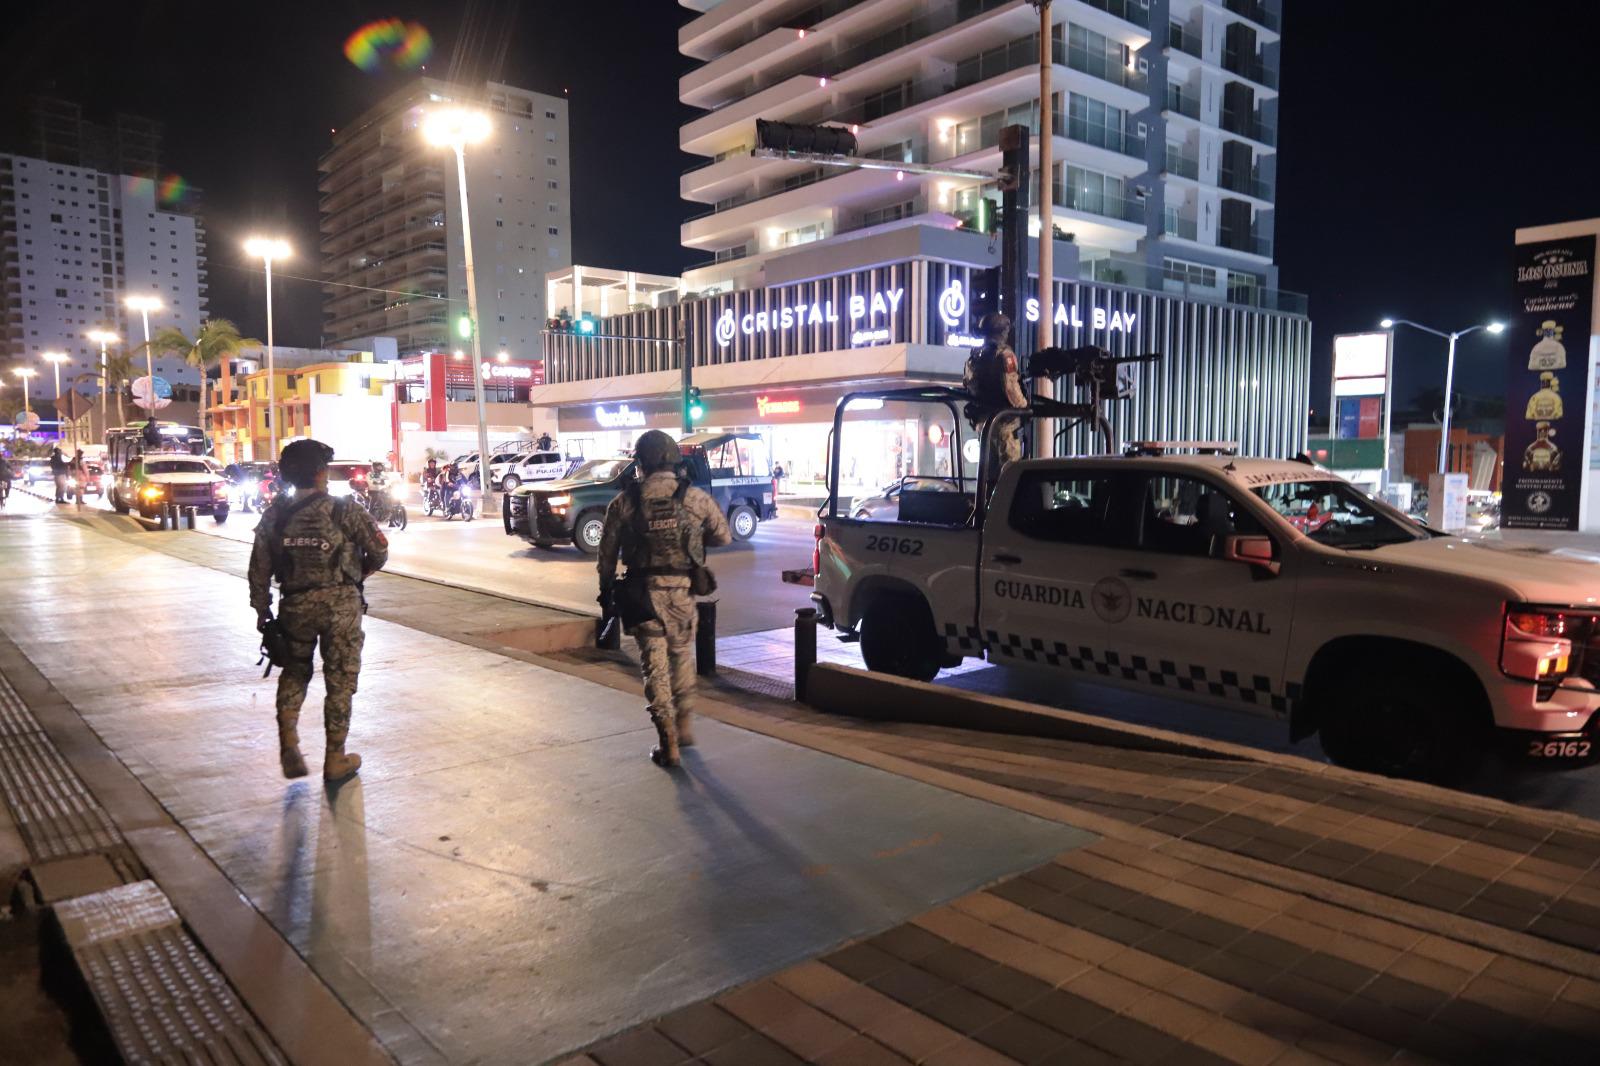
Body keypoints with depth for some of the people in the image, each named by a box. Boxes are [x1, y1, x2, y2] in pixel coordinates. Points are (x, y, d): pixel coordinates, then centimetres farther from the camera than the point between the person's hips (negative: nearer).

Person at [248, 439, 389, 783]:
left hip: (295, 605, 3)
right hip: (341, 603, -3)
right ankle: (335, 760, 14)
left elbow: (259, 568, 4)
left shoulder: (275, 515, 1)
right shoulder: (343, 510, -9)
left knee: (295, 671, 24)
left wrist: (262, 609, 14)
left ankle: (288, 739, 6)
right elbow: (379, 550, -7)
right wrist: (363, 573, 14)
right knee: (340, 680, 7)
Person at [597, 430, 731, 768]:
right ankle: (685, 725, 29)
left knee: (655, 665, 6)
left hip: (644, 592, -1)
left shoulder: (624, 502, -2)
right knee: (682, 657, 21)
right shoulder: (695, 497, -2)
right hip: (683, 591, 1)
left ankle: (668, 743, 4)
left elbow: (607, 553, 3)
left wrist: (606, 592, 16)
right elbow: (723, 536, 9)